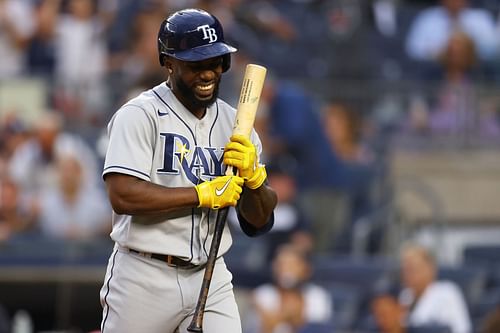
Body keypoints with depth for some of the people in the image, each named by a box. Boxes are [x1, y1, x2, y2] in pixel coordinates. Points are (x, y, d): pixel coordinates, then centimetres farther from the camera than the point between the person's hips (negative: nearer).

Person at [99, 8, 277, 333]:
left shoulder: (234, 123, 10)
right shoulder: (140, 115, -7)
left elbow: (259, 221, 10)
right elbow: (123, 196, -21)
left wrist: (253, 176, -11)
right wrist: (203, 194, -16)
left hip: (211, 279, 5)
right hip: (145, 279, -4)